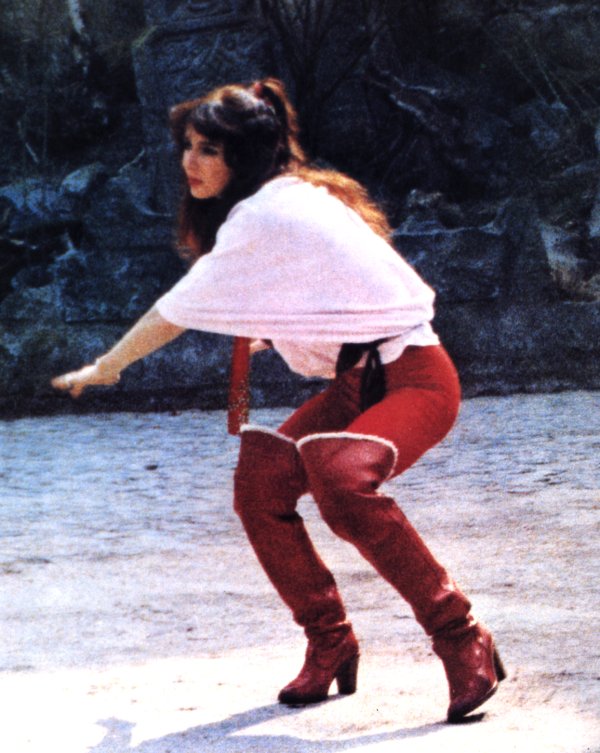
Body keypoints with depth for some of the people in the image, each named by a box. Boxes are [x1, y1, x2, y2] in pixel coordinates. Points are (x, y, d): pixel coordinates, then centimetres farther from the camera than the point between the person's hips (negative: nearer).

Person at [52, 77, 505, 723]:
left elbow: (179, 309, -9)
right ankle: (330, 646, 4)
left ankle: (463, 644, -23)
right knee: (260, 483, -9)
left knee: (340, 479, -34)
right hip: (357, 381, 9)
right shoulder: (291, 198, 10)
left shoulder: (265, 215, -18)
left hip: (413, 378, -9)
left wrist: (103, 369, 2)